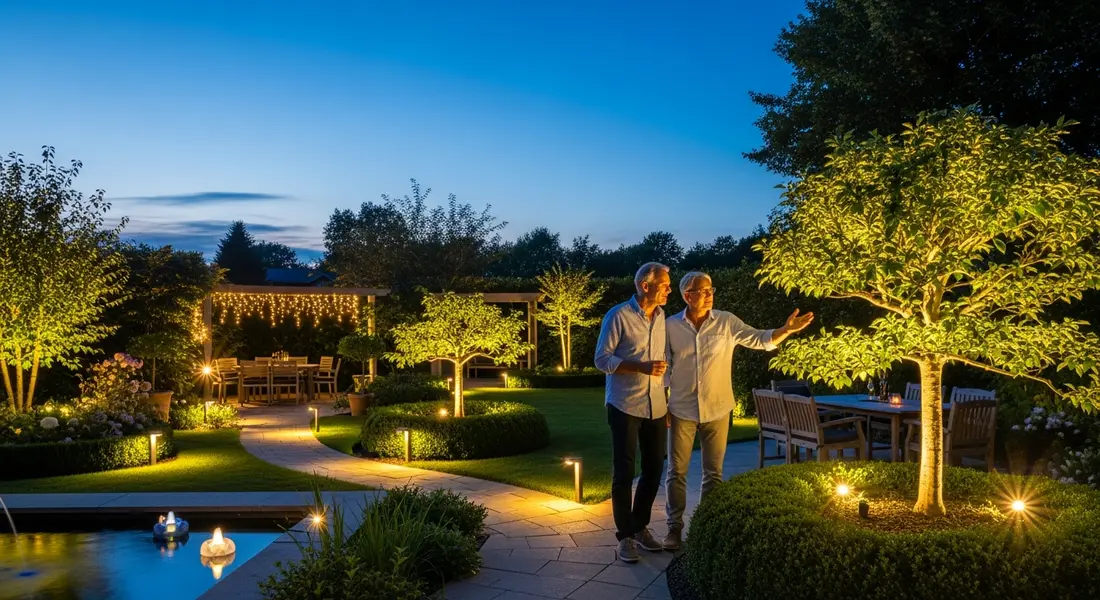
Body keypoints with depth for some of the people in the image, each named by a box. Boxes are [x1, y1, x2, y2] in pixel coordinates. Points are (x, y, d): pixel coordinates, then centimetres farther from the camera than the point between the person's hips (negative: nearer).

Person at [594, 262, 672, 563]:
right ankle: (625, 535, 11)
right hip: (625, 406, -6)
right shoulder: (618, 316, -10)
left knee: (654, 469, 11)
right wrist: (642, 367, -21)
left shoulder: (662, 317, 9)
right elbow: (602, 359, -11)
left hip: (655, 407, 6)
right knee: (624, 472, 0)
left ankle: (640, 527, 27)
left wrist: (666, 401, 13)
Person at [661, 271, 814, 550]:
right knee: (676, 472, 5)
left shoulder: (726, 322, -4)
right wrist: (662, 404, 2)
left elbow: (760, 340, -7)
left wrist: (786, 330, -26)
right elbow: (664, 369, 3)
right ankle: (675, 528, 17)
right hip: (682, 410, 0)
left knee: (713, 473, 9)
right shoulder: (671, 326, -4)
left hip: (716, 410, 0)